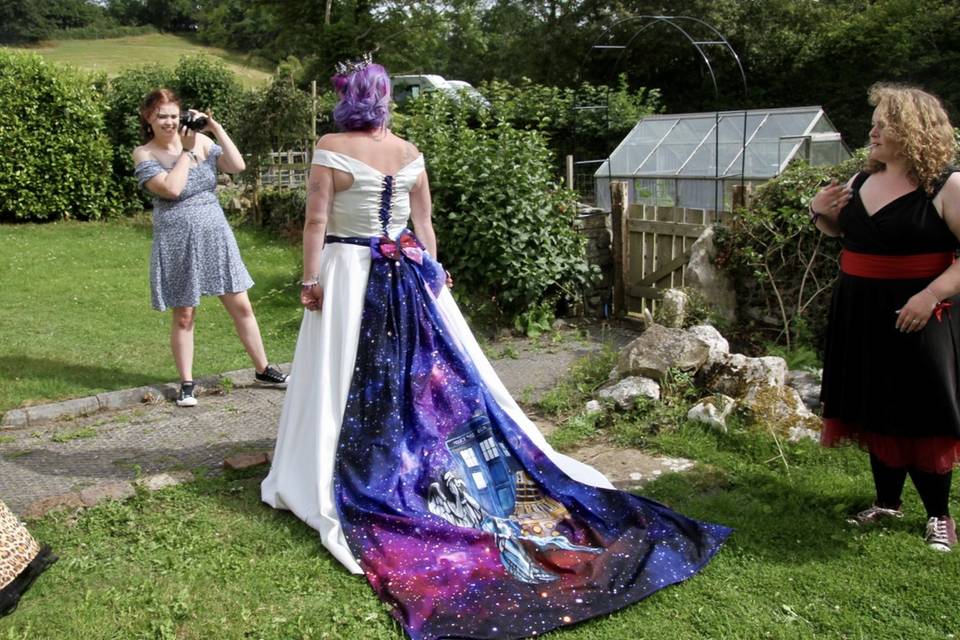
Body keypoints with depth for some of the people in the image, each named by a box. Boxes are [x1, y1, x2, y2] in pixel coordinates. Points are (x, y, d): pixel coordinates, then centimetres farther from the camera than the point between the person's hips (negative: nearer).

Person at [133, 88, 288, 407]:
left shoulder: (200, 140, 2)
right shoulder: (144, 154, -5)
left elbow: (237, 166, -8)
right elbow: (171, 188, -21)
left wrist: (215, 127, -10)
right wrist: (188, 150, -13)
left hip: (215, 234, 3)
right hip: (176, 241, -3)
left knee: (241, 306, 6)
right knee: (184, 316, 6)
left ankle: (263, 370, 20)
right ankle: (186, 384, 20)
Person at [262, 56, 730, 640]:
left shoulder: (331, 148, -8)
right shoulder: (409, 152, 4)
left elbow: (317, 220, -12)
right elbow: (424, 222, 7)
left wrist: (310, 280, -9)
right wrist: (429, 273, 14)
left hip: (348, 271, -4)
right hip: (407, 271, 4)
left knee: (347, 382, 2)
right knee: (437, 371, 11)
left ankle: (321, 482, 10)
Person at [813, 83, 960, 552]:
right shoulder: (864, 179, 9)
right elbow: (844, 231, 24)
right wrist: (821, 214, 4)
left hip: (916, 318, -6)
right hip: (862, 317, 6)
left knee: (919, 415, 1)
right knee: (875, 411, 13)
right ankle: (887, 502, 29)